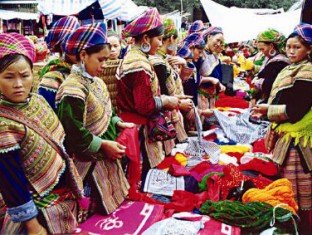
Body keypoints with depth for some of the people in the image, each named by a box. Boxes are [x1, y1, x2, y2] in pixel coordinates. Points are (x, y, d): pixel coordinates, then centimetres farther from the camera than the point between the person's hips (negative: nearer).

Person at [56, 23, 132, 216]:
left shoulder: (96, 82, 7)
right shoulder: (73, 89, -24)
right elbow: (74, 133, -27)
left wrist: (118, 123, 3)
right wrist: (104, 145, -21)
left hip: (105, 156, 9)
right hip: (90, 161, -9)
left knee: (113, 200, 21)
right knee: (100, 210, 7)